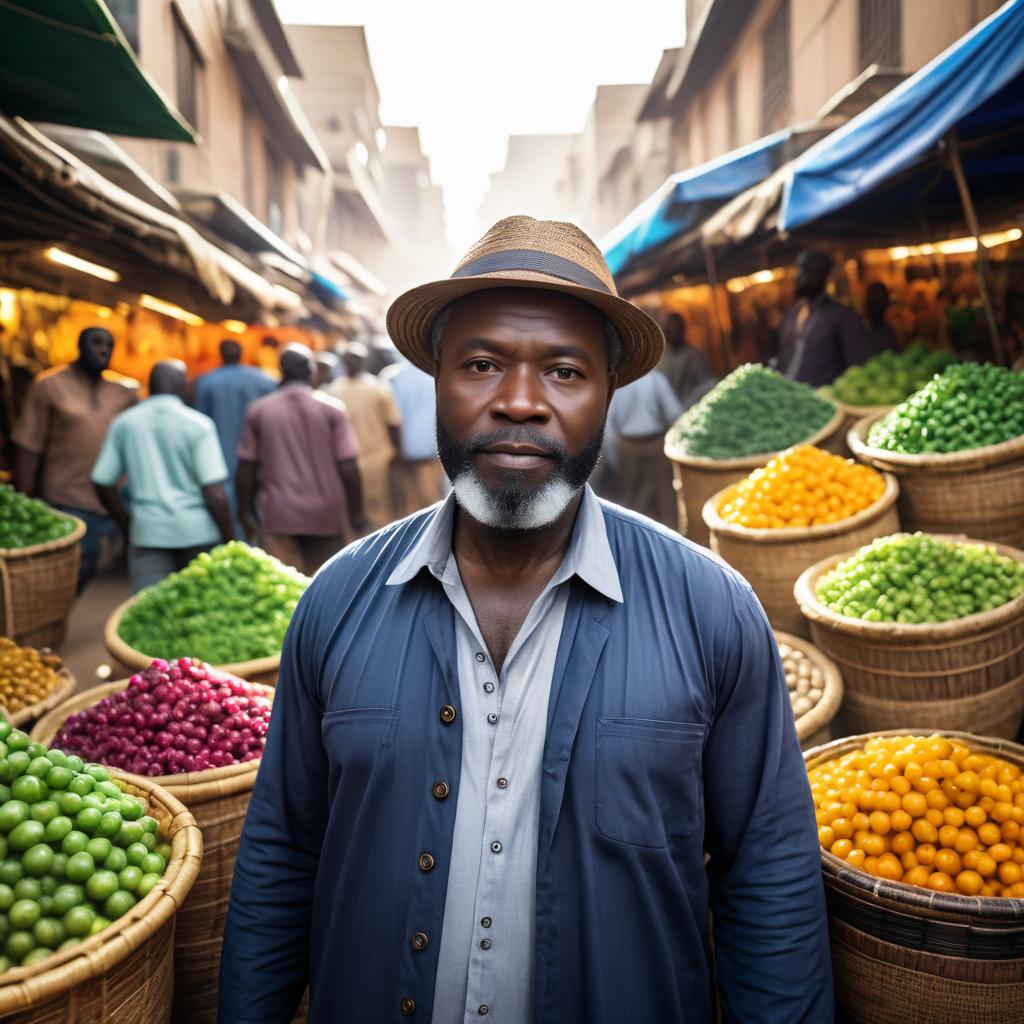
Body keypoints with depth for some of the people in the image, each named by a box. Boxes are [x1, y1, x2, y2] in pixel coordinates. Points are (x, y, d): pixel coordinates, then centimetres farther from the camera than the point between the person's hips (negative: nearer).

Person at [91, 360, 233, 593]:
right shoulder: (198, 424, -6)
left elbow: (103, 482, 6)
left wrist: (126, 526, 20)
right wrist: (231, 542, -5)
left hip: (148, 531, 2)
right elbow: (214, 493, -12)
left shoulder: (124, 423, 4)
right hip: (197, 529, -2)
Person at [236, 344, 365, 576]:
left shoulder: (258, 411, 2)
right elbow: (348, 467, -6)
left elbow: (246, 468, 4)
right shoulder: (332, 409, -2)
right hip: (326, 513, 0)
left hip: (278, 515, 0)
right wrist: (356, 514, 2)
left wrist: (246, 513, 15)